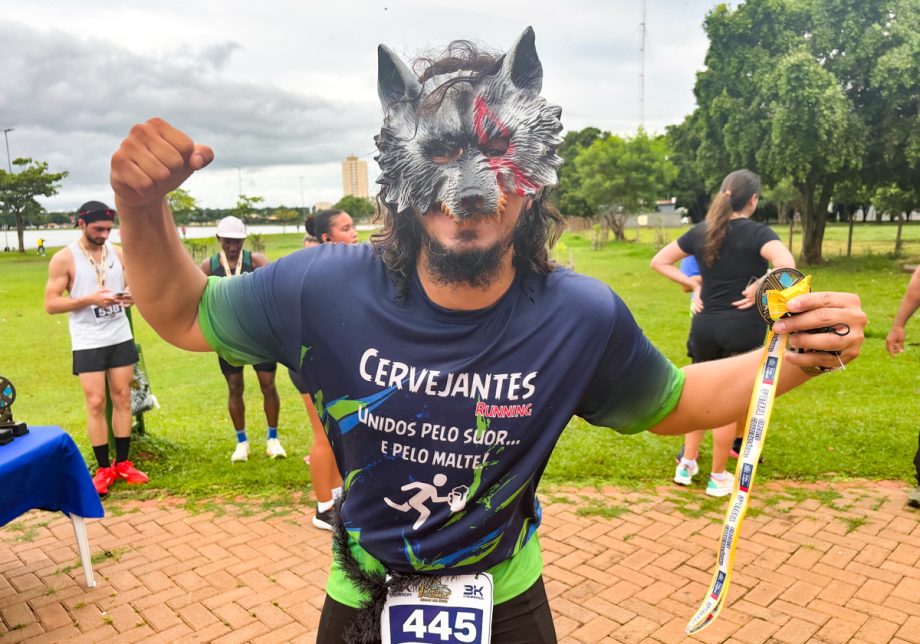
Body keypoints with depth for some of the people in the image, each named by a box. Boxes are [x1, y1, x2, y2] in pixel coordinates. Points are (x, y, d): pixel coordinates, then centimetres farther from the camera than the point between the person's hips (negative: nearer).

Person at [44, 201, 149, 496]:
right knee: (96, 403, -1)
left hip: (121, 338, 4)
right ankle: (103, 468, 10)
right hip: (88, 344, -4)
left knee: (122, 399, 7)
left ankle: (122, 463, 17)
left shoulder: (118, 253, 5)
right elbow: (51, 304, -8)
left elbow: (133, 287, 14)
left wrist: (131, 297, -10)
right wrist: (90, 299, -20)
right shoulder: (64, 259, -7)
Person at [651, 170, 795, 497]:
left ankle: (687, 464, 27)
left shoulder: (701, 231, 3)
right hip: (743, 329, -4)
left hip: (705, 326, 4)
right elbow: (787, 266, -29)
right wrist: (757, 288, -15)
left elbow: (658, 261, 8)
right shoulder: (758, 233, -11)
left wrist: (692, 284, 6)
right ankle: (718, 477, 19)